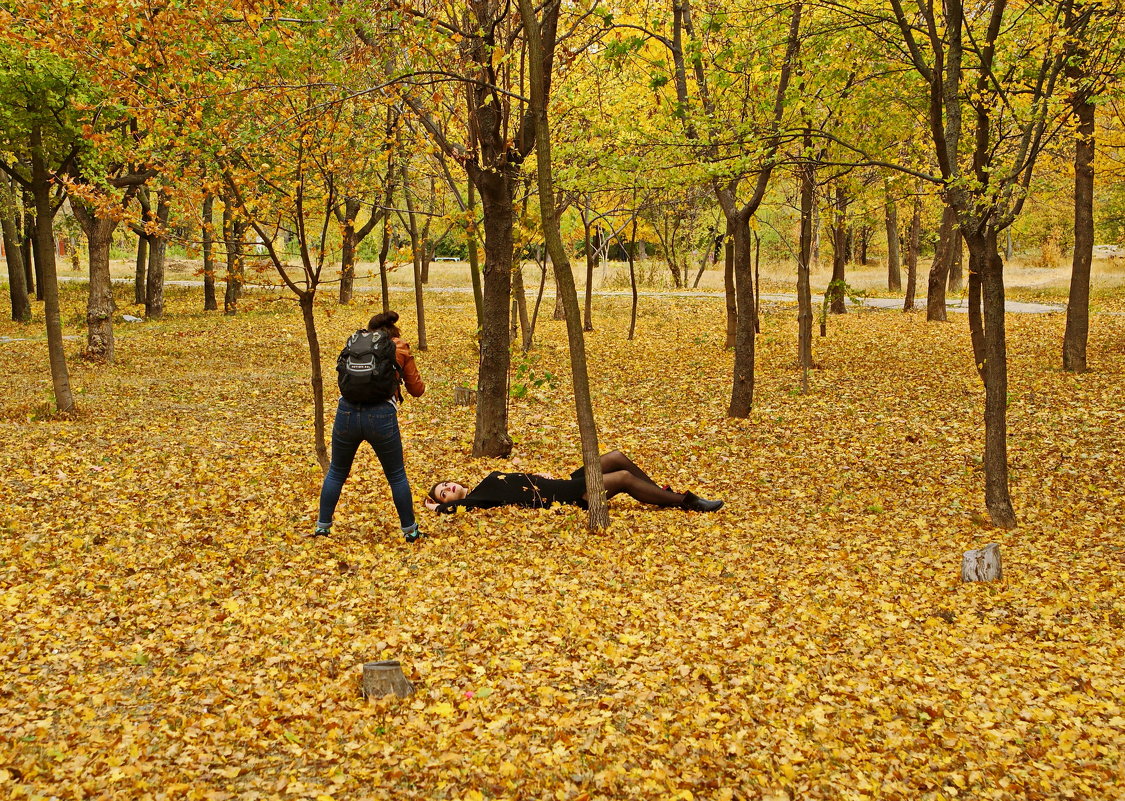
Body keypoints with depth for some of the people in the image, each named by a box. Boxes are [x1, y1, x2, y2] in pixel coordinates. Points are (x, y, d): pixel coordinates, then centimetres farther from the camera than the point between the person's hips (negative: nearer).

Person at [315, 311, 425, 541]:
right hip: (381, 416, -2)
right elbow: (417, 390, 16)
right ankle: (410, 530, 22)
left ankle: (322, 527, 25)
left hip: (347, 412, 2)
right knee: (396, 476, 15)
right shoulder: (401, 350, 12)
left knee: (336, 472, 22)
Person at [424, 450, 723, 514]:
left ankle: (662, 492, 11)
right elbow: (448, 509, -22)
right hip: (559, 498, -9)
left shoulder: (489, 479, 19)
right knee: (624, 478, -17)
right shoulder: (474, 500, -5)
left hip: (561, 483, 9)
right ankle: (685, 502, -10)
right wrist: (437, 506, -4)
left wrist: (539, 476, 14)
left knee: (616, 458, -2)